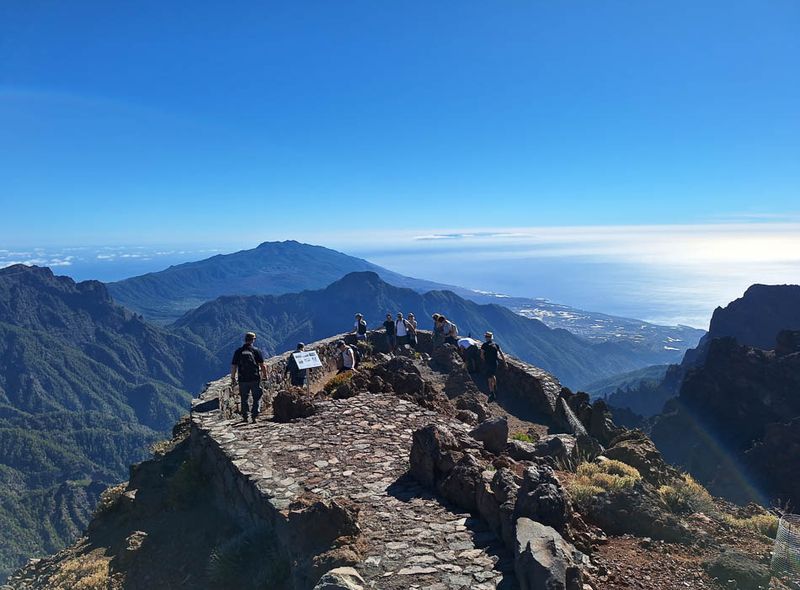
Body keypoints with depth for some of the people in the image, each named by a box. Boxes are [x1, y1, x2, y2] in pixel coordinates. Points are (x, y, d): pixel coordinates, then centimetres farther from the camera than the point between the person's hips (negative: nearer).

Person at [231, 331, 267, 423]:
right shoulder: (256, 351, -3)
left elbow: (233, 366, 2)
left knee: (244, 399, 14)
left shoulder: (238, 351, 2)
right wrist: (265, 375, 8)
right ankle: (254, 415, 1)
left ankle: (244, 417, 16)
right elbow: (262, 365, -5)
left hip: (243, 379, 2)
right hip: (255, 379, -2)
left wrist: (233, 378, 10)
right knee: (256, 398, 8)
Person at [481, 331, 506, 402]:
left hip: (487, 364, -4)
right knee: (493, 376, 28)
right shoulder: (496, 344, 3)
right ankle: (495, 389, 41)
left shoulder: (484, 345, -9)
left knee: (490, 379, -1)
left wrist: (485, 360, 7)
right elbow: (501, 354, 1)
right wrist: (504, 362, 5)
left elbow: (482, 355, -12)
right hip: (495, 363, 4)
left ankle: (492, 394, -5)